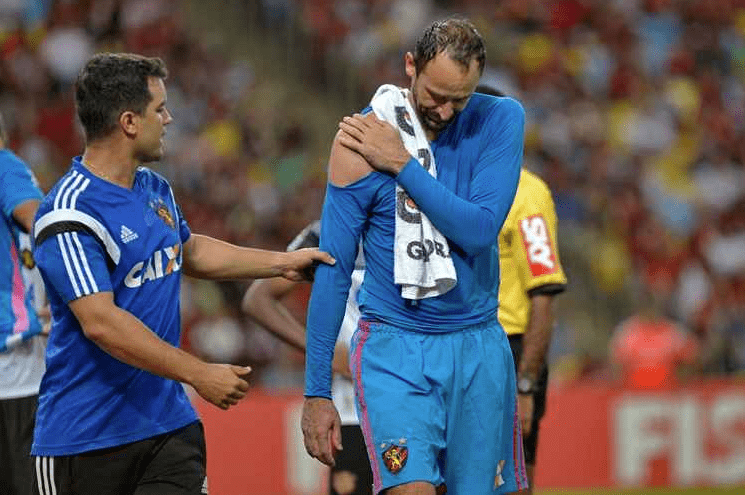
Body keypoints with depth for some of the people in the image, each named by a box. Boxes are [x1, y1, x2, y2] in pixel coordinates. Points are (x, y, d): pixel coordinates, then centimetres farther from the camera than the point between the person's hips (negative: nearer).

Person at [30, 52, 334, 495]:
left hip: (168, 421, 7)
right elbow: (101, 323, -26)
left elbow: (186, 250, 32)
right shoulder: (70, 214, -19)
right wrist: (199, 374, -24)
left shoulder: (155, 188, 11)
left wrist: (281, 262, 28)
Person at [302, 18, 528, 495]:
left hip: (478, 346, 3)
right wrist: (317, 392, -6)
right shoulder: (361, 142, -9)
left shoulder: (500, 121, -3)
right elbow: (333, 271, -5)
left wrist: (403, 166, -19)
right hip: (394, 347, -3)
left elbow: (480, 231, -15)